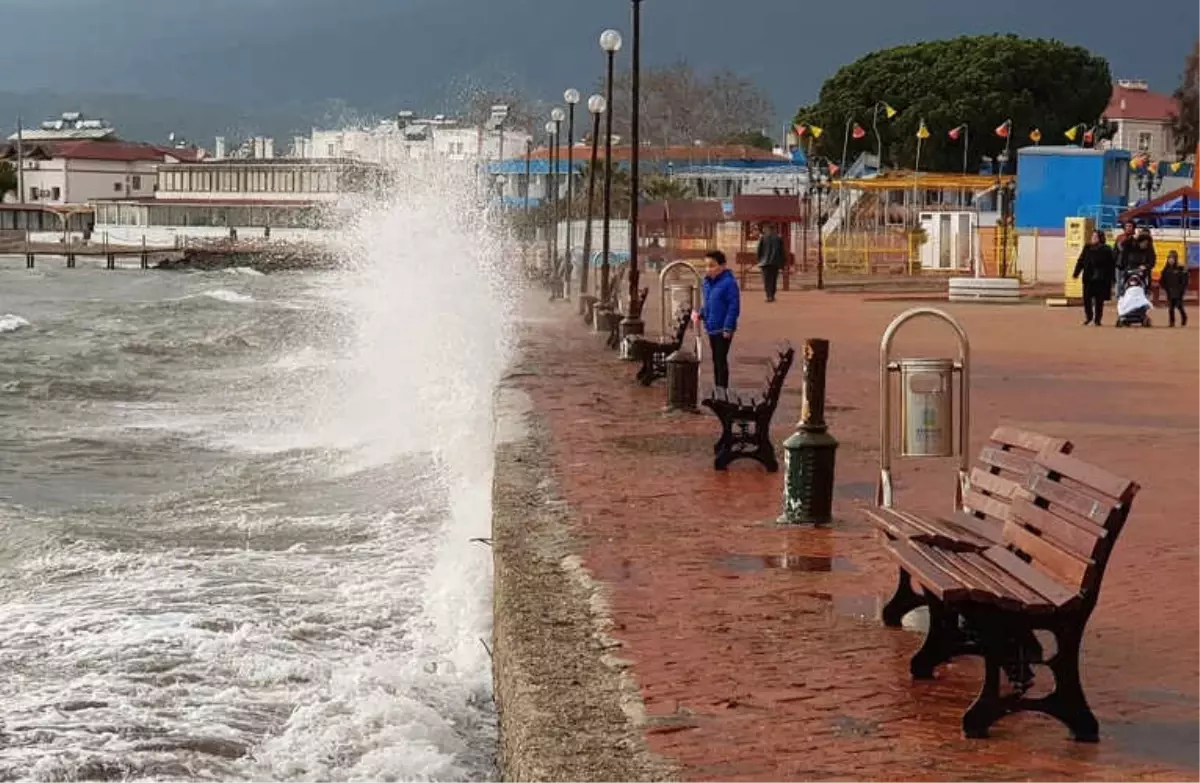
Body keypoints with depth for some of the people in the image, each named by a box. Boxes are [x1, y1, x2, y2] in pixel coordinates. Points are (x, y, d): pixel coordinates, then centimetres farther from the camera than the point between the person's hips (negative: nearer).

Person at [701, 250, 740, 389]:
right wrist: (701, 314, 2)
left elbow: (734, 307, -18)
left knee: (721, 360, -3)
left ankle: (723, 389, 4)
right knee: (715, 359, 16)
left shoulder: (729, 282, -17)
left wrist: (728, 327, -20)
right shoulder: (708, 282, 8)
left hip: (723, 329, -8)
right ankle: (717, 388, 25)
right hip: (711, 327, 8)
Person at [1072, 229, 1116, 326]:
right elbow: (1081, 261, 11)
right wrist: (1076, 273, 4)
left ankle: (1097, 319, 13)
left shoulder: (1106, 250, -4)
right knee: (1087, 299, 2)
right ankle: (1089, 317, 21)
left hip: (1100, 279, -3)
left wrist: (1112, 278, -7)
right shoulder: (1087, 248, 7)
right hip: (1088, 278, 3)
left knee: (1099, 300, 2)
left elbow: (1112, 264, -4)